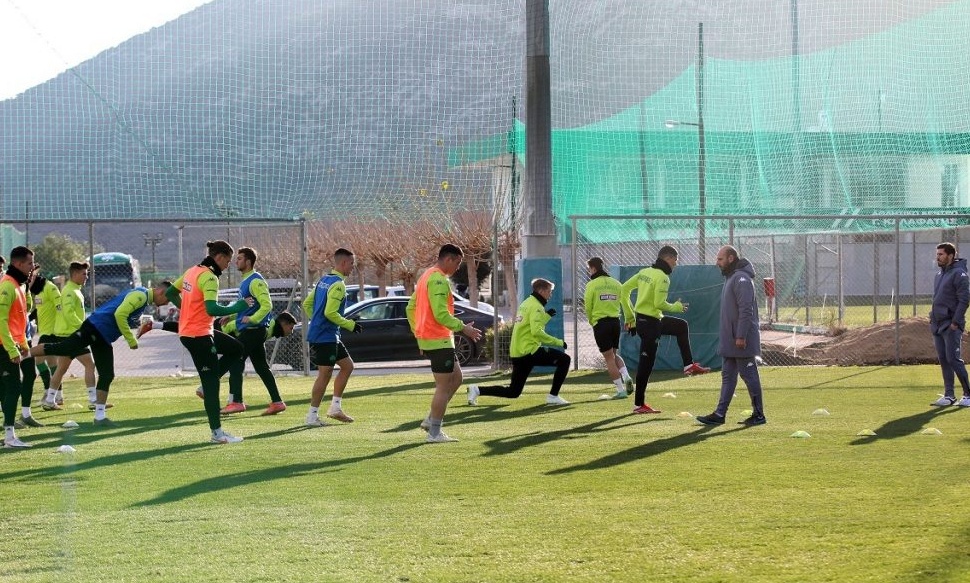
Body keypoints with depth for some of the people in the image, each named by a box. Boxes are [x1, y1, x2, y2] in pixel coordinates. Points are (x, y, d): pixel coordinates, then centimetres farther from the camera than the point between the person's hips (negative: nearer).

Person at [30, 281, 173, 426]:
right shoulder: (140, 295, -12)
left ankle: (100, 416, 10)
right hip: (95, 328, -10)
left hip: (103, 338, 10)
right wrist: (131, 340, -15)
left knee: (107, 376, 7)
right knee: (61, 349, -14)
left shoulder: (144, 299, 20)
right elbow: (120, 314, -22)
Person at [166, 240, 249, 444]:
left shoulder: (192, 271, 9)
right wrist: (237, 307, -19)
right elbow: (212, 309, -28)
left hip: (187, 330, 9)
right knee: (211, 382, -4)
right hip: (198, 335, -9)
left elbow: (170, 293, 19)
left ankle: (206, 387, 15)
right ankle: (217, 433, -2)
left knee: (235, 348, 20)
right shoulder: (209, 277, -18)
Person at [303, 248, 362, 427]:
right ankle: (313, 416, -3)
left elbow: (307, 304, 18)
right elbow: (330, 313, -24)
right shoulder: (338, 284, -16)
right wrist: (350, 325, -14)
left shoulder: (323, 280, 14)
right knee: (325, 374, -6)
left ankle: (335, 407, 15)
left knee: (347, 365, 15)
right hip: (325, 337, -10)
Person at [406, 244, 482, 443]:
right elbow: (441, 314, -25)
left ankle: (431, 420, 15)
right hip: (438, 340, -10)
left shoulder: (426, 276, 16)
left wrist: (418, 333, 23)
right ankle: (435, 433, -1)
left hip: (426, 338, 10)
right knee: (444, 386, -4)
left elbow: (411, 308, 22)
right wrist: (463, 328, -18)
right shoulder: (439, 280, -16)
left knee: (456, 377, 17)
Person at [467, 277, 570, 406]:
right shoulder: (536, 307, -10)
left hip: (516, 354, 9)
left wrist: (546, 315, 19)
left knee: (513, 392, 15)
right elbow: (537, 332, -22)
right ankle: (553, 396, -6)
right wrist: (559, 342, -18)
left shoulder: (526, 303, 19)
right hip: (529, 351, -9)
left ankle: (477, 390, 8)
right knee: (564, 359, -6)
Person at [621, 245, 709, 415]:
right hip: (650, 323, -9)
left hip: (641, 318, 9)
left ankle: (689, 365, 28)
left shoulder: (645, 272, 8)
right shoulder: (662, 277, -17)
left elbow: (624, 289, 10)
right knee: (646, 363, -1)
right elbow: (659, 303, -25)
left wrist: (630, 316, 15)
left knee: (681, 326, 26)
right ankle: (639, 404, 5)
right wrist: (676, 307, -5)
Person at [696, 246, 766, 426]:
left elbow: (746, 310, -22)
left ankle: (758, 415, 3)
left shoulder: (741, 279, -16)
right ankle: (720, 414, 11)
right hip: (730, 340, 10)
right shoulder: (731, 278, 17)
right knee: (728, 376, 9)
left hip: (742, 341, -10)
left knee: (749, 375, -3)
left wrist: (741, 336, -25)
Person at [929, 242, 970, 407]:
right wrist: (933, 319, 15)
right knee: (943, 360, 8)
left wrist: (955, 322, -19)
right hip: (938, 325, 9)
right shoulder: (939, 275, 18)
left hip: (951, 326, -9)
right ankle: (949, 395, 12)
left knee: (953, 358, -12)